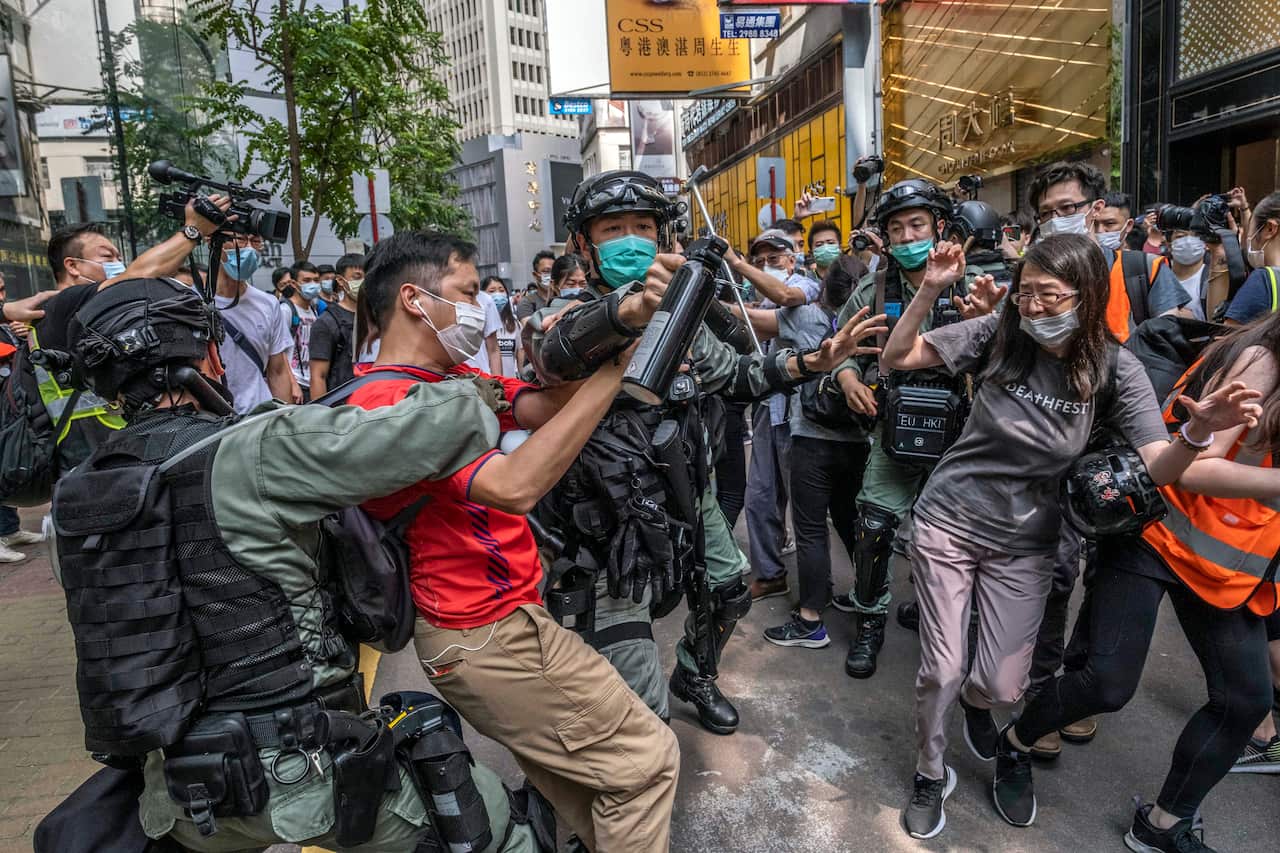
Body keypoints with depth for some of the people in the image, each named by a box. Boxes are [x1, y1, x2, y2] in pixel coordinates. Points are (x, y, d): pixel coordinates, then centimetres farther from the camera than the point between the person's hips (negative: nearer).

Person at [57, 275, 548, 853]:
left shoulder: (75, 495, 2)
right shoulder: (256, 453, -18)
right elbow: (445, 423, -24)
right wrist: (467, 398, -3)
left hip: (175, 799, 7)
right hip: (296, 778, -7)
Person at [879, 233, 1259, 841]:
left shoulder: (1115, 369, -9)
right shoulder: (999, 334, -11)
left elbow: (1159, 468, -14)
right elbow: (897, 358, -11)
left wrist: (1198, 433, -36)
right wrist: (930, 289, -23)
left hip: (1024, 544, 1)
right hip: (948, 522, -1)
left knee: (1003, 686, 6)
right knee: (941, 670, 3)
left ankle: (975, 701, 45)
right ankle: (931, 773, 32)